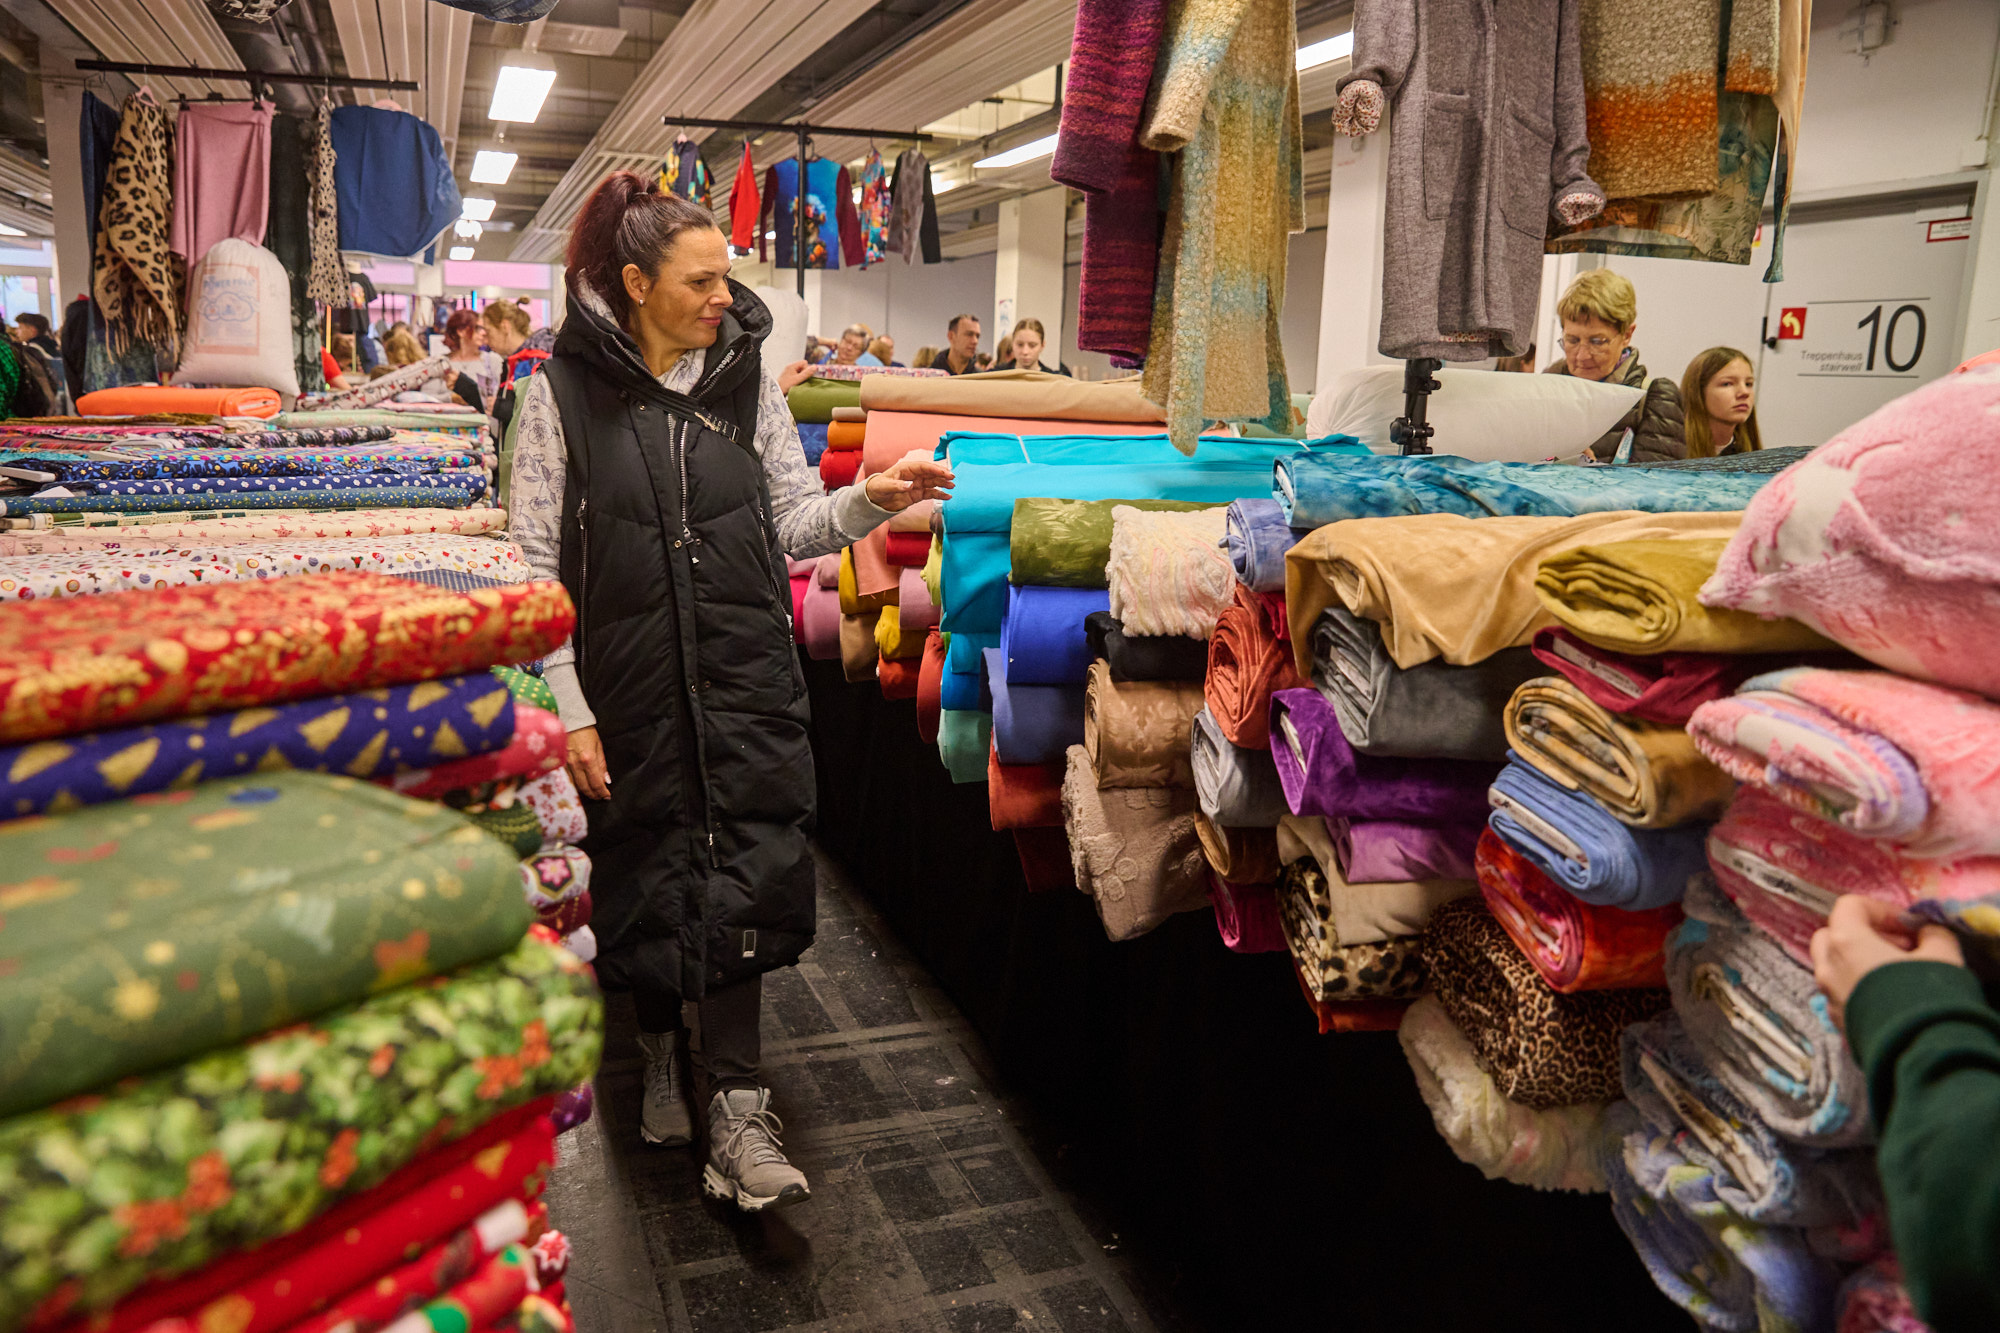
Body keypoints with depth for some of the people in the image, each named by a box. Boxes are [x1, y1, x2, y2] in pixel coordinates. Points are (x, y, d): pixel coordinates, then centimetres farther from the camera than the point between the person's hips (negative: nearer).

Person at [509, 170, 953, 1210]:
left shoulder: (746, 378, 4)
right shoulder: (564, 391, -4)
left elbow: (794, 521, 7)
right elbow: (537, 565, -4)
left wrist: (870, 500, -13)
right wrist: (567, 709, -9)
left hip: (744, 677, 1)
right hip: (629, 687, -1)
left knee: (744, 878, -4)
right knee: (642, 877, 11)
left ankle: (737, 1108, 5)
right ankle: (661, 1054, 36)